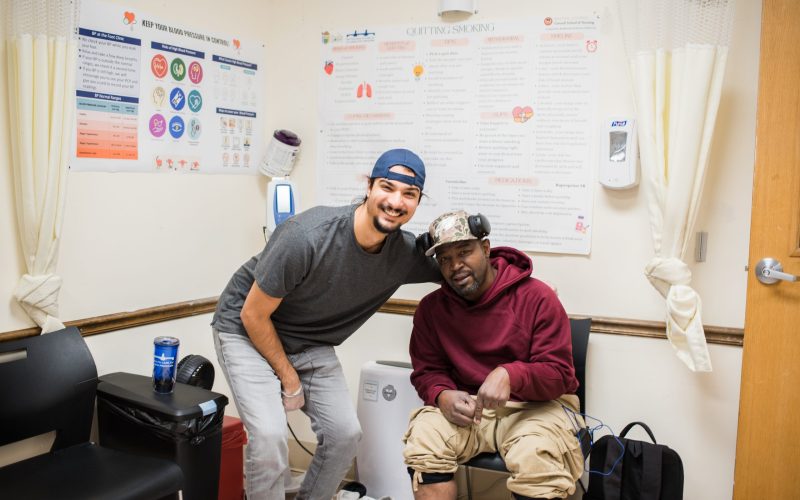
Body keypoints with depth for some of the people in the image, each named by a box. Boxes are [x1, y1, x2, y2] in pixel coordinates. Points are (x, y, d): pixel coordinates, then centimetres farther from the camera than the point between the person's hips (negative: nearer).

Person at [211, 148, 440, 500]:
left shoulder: (404, 253, -16)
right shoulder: (307, 237, -32)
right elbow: (253, 315, -20)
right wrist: (288, 378, -12)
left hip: (310, 344, 5)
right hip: (247, 332, -5)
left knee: (345, 432, -2)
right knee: (270, 435, -21)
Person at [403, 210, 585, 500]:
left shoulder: (537, 296, -10)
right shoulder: (431, 308, 2)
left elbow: (558, 375, -12)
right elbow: (427, 371, 7)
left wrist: (509, 375, -33)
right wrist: (443, 396, -18)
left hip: (535, 405, -2)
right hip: (467, 407, 3)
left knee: (536, 458, -34)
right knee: (424, 438, -26)